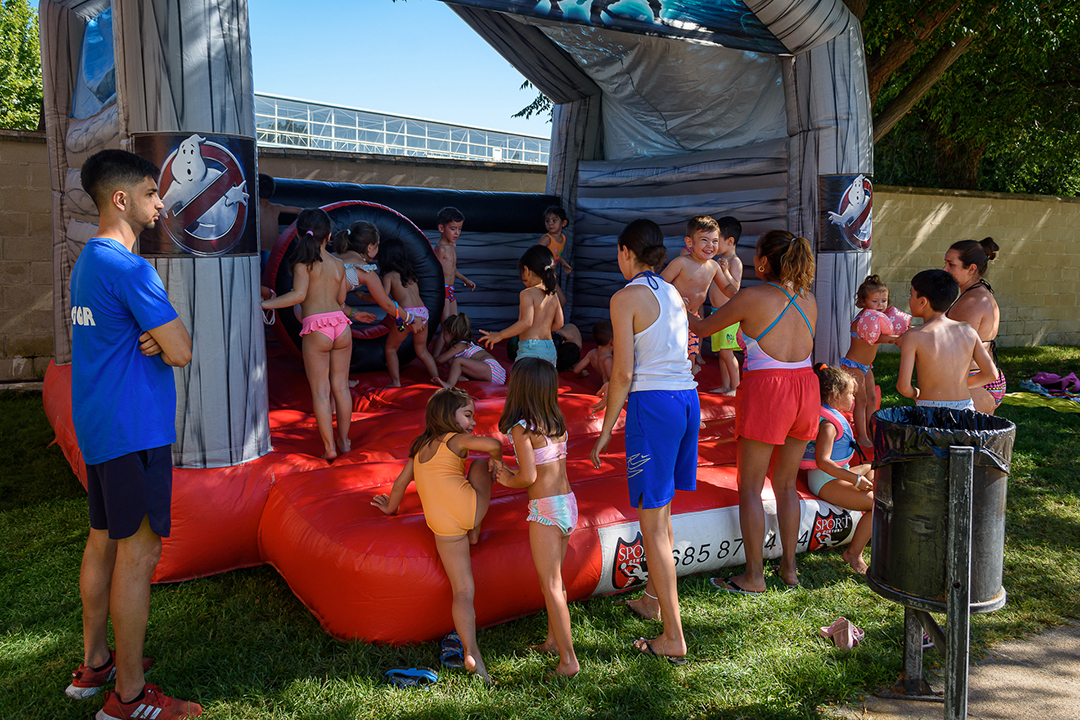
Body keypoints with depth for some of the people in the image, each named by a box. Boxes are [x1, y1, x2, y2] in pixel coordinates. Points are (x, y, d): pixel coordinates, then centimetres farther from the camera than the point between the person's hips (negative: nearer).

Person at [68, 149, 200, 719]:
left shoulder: (86, 262, 14)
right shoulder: (130, 269, -18)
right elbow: (182, 352, -22)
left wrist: (152, 340, -3)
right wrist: (167, 338, 0)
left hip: (99, 428, 10)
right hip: (134, 429, -10)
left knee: (104, 542, 18)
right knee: (139, 553, -3)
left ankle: (93, 665, 31)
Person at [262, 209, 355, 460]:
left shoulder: (303, 262, -4)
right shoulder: (339, 264, 11)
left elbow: (299, 294, -16)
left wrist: (264, 304, -11)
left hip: (316, 329, -4)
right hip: (341, 324, 4)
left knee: (320, 391, 4)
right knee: (340, 386, 15)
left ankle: (329, 446, 7)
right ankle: (344, 440, 25)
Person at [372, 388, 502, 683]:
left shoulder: (420, 448, 26)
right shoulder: (457, 440, 9)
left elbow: (401, 482, 28)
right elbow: (494, 445, -8)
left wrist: (391, 507, 46)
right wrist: (496, 462, 13)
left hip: (442, 524, 4)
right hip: (468, 507, -4)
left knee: (463, 591, 8)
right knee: (480, 463, 25)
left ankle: (471, 654, -4)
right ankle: (475, 532, 25)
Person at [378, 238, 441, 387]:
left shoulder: (389, 276, 2)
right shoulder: (410, 272, 20)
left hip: (406, 314, -5)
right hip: (423, 312, 6)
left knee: (391, 348, 14)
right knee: (422, 350, 20)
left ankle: (395, 381, 8)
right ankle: (436, 376, 5)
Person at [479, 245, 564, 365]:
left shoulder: (528, 293, -9)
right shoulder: (553, 296, 11)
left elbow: (526, 322, -19)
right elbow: (559, 323, 15)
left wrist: (499, 335, -14)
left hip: (530, 348, -7)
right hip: (551, 350, 7)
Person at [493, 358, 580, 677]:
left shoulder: (521, 428, -14)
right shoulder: (558, 424, 8)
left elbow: (529, 476, -17)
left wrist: (509, 481, 3)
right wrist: (513, 474, 15)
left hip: (545, 508, -8)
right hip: (568, 503, 8)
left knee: (550, 586, 0)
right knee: (555, 579, 21)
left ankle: (568, 660, 4)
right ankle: (553, 640, 34)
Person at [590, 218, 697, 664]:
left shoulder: (626, 298, -9)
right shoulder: (673, 293, 14)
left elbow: (624, 371, -13)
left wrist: (607, 426, -5)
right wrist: (618, 387, 29)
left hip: (653, 405, -8)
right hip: (688, 397, 8)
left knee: (653, 524, -1)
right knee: (660, 512, 23)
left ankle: (674, 639, 2)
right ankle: (653, 598, 40)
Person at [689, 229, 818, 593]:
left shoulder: (753, 297, -9)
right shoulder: (808, 300, 8)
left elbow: (704, 328, 2)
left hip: (766, 390, -6)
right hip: (806, 388, 6)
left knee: (750, 488, 6)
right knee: (786, 485, 18)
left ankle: (754, 575, 11)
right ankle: (789, 567, 25)